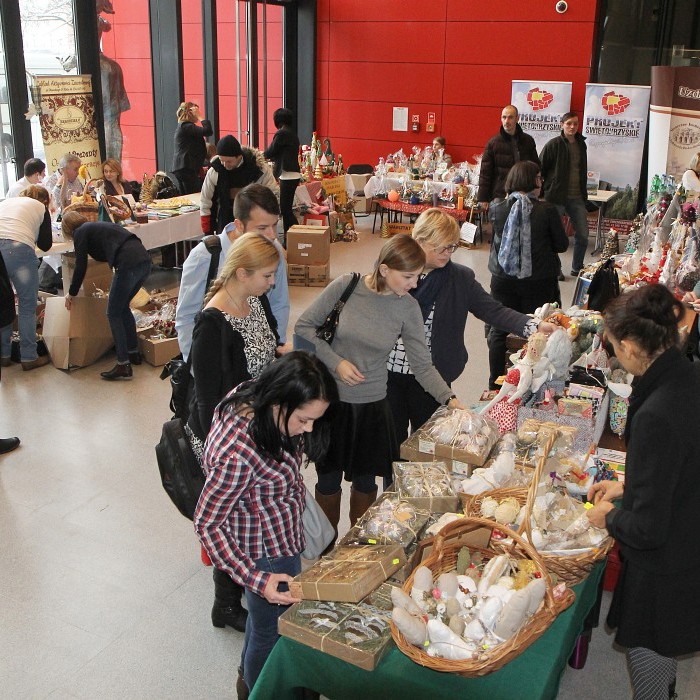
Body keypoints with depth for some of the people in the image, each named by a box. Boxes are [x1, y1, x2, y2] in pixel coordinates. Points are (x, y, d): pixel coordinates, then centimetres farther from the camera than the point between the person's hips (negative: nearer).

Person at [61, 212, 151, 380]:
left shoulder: (81, 232, 8)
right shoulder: (97, 226, 31)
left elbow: (80, 267, 6)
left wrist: (71, 293, 20)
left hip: (128, 264, -8)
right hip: (145, 260, 8)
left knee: (113, 313, 2)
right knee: (123, 306, 24)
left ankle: (124, 366, -1)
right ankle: (134, 353, 33)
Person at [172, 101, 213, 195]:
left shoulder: (182, 126, 20)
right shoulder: (187, 127, -12)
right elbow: (208, 131, -23)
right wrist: (200, 117, -11)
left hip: (181, 167, 11)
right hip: (187, 167, -11)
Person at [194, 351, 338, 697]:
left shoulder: (251, 399, -17)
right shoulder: (238, 452, -41)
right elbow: (207, 525, -29)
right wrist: (256, 579, -33)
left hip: (281, 536, 8)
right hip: (267, 556, -8)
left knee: (262, 616, 32)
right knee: (271, 630, 19)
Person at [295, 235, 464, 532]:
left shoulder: (408, 308, -9)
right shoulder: (346, 286, -15)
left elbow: (422, 366, -6)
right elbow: (304, 326, -7)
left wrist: (449, 398, -18)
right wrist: (335, 362, -17)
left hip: (371, 405, 2)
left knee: (365, 480, 16)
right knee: (329, 479, 14)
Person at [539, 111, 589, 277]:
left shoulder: (581, 144, 11)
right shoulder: (553, 144, -7)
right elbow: (540, 169, -5)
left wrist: (584, 193, 18)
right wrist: (540, 192, -8)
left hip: (577, 197, 5)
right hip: (557, 197, -5)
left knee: (583, 234, 6)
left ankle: (577, 268, 21)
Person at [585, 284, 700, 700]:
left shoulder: (656, 416, -36)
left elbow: (647, 528, -27)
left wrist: (610, 517, -8)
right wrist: (627, 487, 11)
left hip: (665, 569, -8)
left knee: (646, 652, 18)